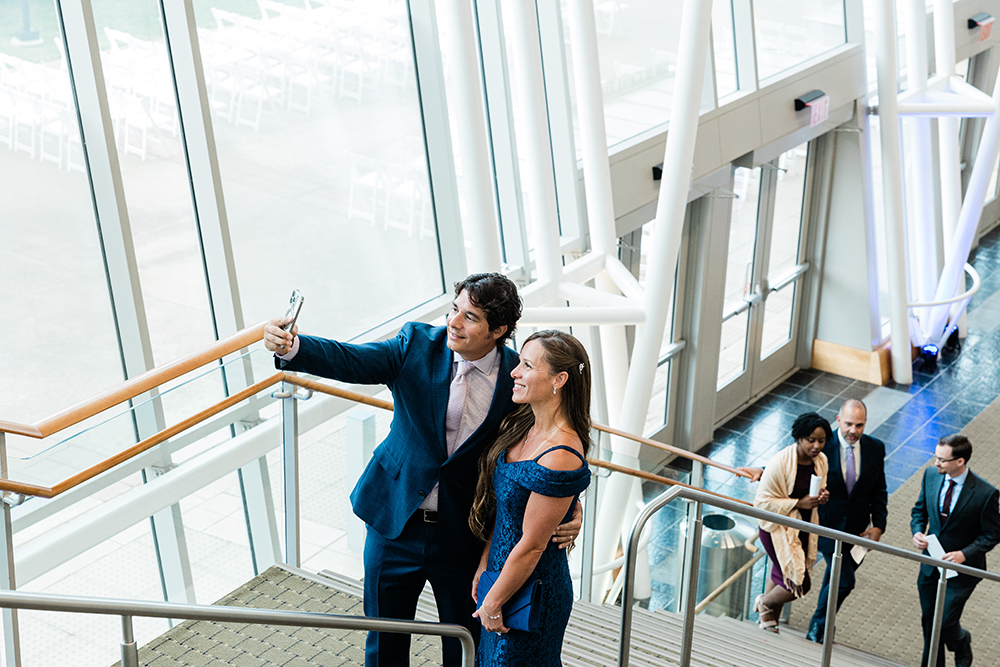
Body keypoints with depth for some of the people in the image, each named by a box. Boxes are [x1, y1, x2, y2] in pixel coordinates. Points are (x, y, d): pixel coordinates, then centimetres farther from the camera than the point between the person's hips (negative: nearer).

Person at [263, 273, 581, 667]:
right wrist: (291, 347, -40)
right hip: (395, 524, 1)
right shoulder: (418, 345, -10)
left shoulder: (518, 379, -12)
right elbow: (350, 361, -21)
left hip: (464, 538, -1)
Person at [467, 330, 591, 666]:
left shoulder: (558, 459, -30)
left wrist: (493, 603, -13)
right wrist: (484, 566, 9)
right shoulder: (524, 427, -2)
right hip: (502, 570, 8)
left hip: (530, 593, -8)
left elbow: (531, 545, -22)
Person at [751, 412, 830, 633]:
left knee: (780, 577, 21)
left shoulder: (821, 461, -3)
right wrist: (799, 503, -26)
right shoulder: (780, 462, -25)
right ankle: (764, 604, 23)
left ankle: (769, 622, 41)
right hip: (778, 529, -7)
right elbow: (762, 501, -21)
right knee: (799, 585, -7)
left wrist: (822, 497, -9)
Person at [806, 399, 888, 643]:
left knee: (836, 578, 16)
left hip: (857, 529, 4)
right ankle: (818, 624, 12)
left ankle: (819, 627, 38)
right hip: (829, 526, -4)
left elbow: (879, 492, 6)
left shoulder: (875, 448, -2)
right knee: (844, 580, -13)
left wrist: (878, 526, -2)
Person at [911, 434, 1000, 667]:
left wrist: (964, 554, -22)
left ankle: (962, 645, 35)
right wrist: (917, 531, -11)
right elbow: (920, 509, 8)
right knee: (929, 621, 16)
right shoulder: (931, 475, -8)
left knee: (945, 623, -2)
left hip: (961, 569, -5)